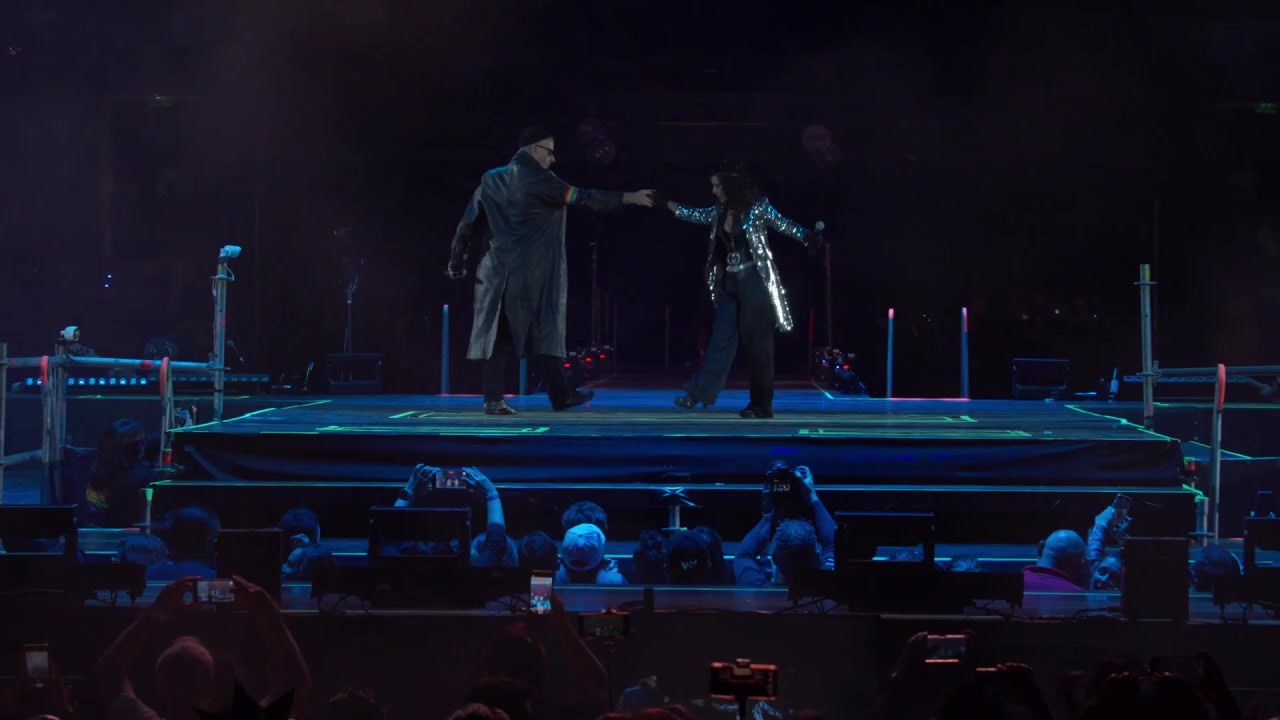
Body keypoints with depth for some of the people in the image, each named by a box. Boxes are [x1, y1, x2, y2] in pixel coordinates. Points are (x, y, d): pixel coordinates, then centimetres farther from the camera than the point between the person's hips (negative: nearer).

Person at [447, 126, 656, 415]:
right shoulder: (539, 180, -7)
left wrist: (457, 263, 17)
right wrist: (629, 198, -8)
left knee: (499, 334, 4)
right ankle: (560, 395, 4)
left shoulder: (491, 180, 10)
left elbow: (468, 224, 11)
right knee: (544, 332, 1)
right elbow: (583, 197, -11)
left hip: (500, 271, 6)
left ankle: (494, 400, -1)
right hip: (531, 273, -5)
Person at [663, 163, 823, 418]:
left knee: (756, 342, -4)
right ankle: (699, 393, 4)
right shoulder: (720, 212, 9)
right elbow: (695, 215, 23)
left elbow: (783, 225, -12)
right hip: (729, 284, 6)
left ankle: (761, 404, 0)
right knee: (721, 339, 5)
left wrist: (808, 237, -28)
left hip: (755, 282, -6)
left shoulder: (757, 208, -8)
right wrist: (666, 203, 24)